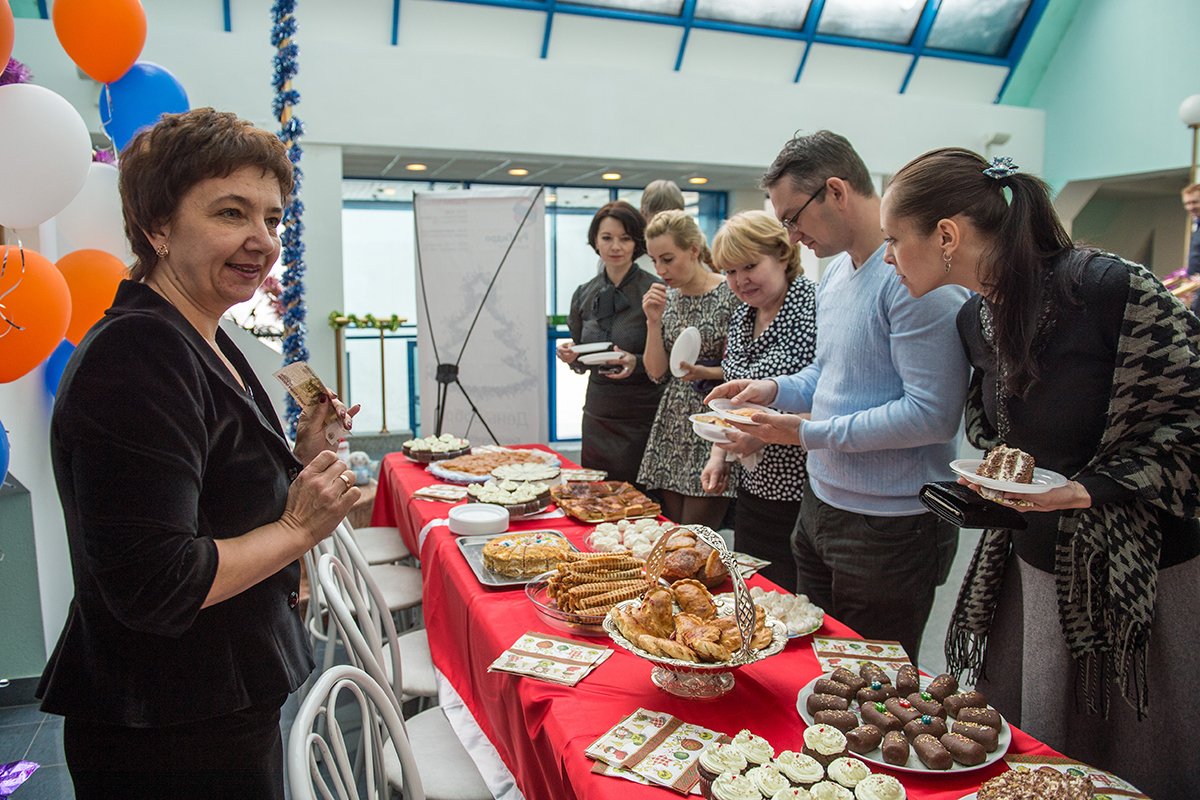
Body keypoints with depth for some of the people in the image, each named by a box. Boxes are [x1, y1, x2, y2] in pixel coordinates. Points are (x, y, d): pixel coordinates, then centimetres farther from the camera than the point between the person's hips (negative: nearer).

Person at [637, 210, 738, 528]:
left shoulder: (729, 296, -10)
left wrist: (706, 373, -22)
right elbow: (657, 373, 6)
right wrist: (653, 321, -6)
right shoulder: (666, 297, 8)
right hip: (672, 426, 6)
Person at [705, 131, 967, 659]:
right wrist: (776, 390, 2)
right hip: (820, 504, 9)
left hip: (890, 528, -9)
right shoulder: (835, 273, 10)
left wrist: (812, 433, -20)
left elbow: (933, 413, -24)